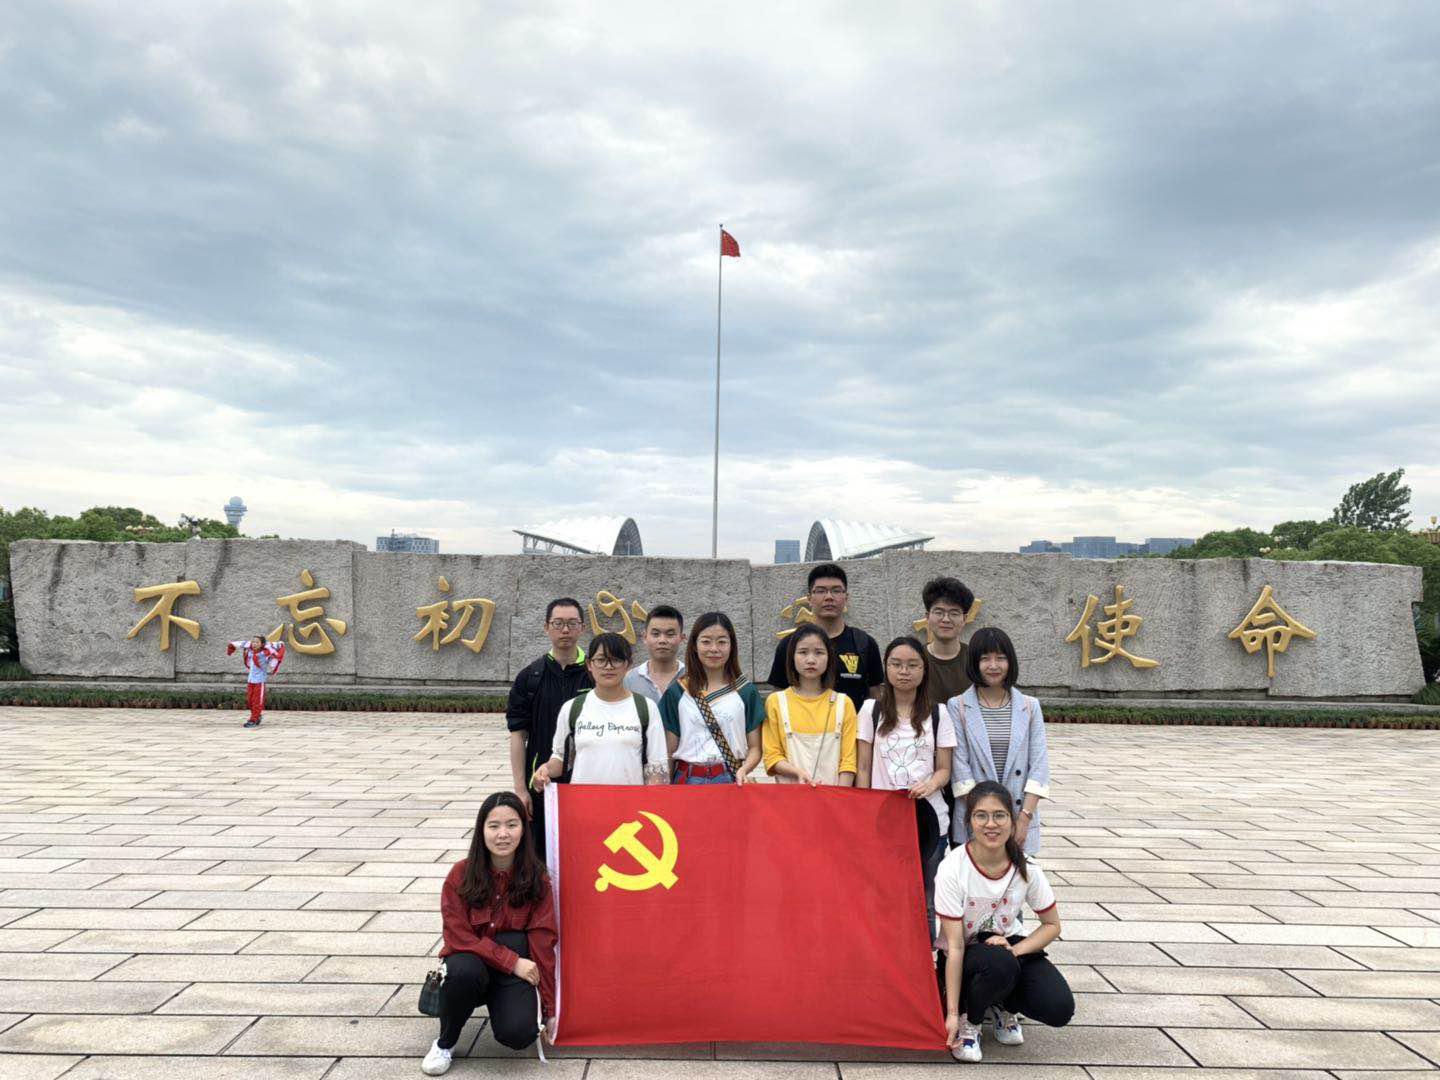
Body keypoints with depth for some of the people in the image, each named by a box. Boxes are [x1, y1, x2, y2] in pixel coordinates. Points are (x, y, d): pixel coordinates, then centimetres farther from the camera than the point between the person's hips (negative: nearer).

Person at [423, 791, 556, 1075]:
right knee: (466, 972, -36)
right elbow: (458, 935, -13)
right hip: (470, 959, 0)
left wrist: (550, 1008, -9)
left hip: (517, 969, 0)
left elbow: (542, 943, -9)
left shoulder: (537, 878, -10)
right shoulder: (462, 874, -12)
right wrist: (512, 961, -22)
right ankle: (445, 1042, -7)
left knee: (519, 1033, -26)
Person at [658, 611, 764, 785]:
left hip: (732, 779, 0)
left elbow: (755, 747, 5)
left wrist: (743, 770, -12)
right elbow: (669, 749, 6)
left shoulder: (746, 691, 5)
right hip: (688, 779, 0)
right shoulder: (677, 691, 6)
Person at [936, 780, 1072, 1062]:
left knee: (1059, 1009, -22)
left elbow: (1052, 925, -1)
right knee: (1000, 964, -37)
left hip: (1011, 946, 4)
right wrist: (952, 1013, -22)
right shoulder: (952, 870, -25)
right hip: (967, 957, -3)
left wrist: (1014, 950, -19)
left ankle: (1004, 1007, 12)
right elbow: (955, 946, -21)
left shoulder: (1026, 869, -14)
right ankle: (969, 1020, -6)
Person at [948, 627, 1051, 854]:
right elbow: (959, 767, -4)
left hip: (1021, 821, 2)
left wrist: (1024, 818, -7)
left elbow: (1039, 765, 3)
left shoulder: (1030, 707, 7)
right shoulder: (958, 707, 0)